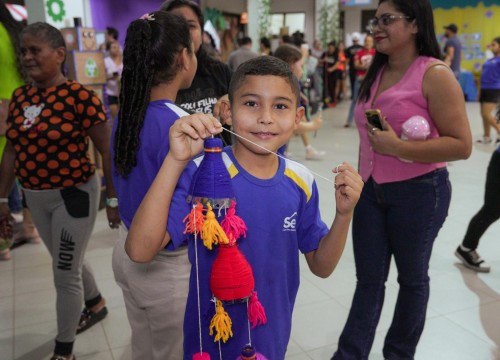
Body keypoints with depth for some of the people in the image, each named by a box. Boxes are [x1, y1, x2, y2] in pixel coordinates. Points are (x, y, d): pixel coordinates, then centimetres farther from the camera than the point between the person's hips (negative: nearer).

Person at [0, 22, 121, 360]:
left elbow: (107, 150, -14)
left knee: (65, 274, 4)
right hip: (36, 198, 7)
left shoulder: (80, 96, -18)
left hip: (74, 195, -7)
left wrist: (113, 198, -11)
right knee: (68, 261, 23)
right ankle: (96, 304, 51)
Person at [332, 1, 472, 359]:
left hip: (419, 192, -5)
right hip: (371, 190, 6)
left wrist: (397, 147, -24)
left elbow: (461, 145, -18)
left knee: (411, 276, 14)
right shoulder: (376, 73, 8)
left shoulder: (434, 74, -13)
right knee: (369, 278, 10)